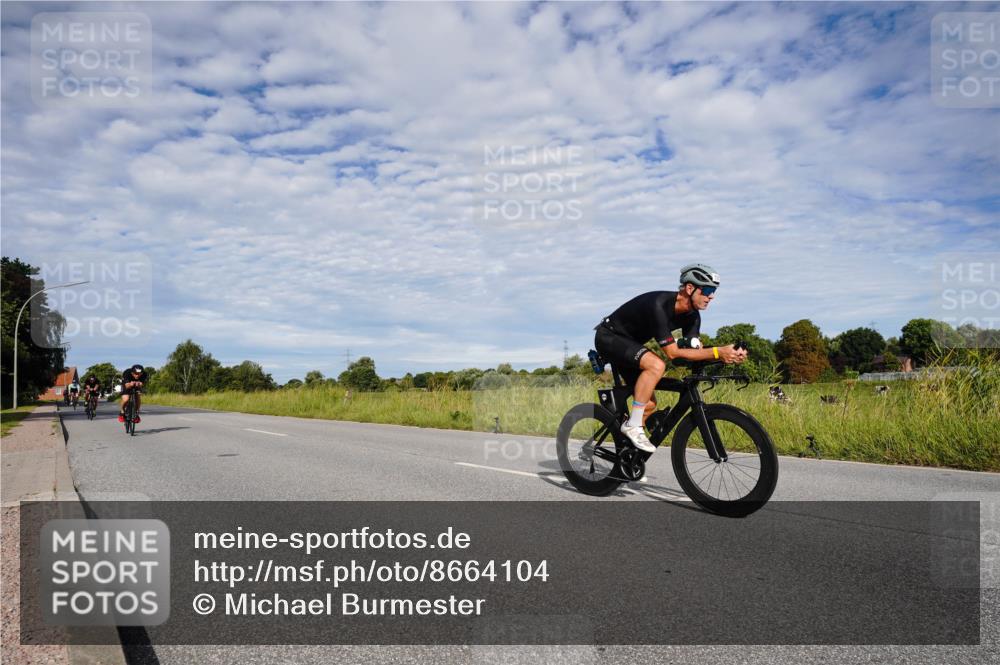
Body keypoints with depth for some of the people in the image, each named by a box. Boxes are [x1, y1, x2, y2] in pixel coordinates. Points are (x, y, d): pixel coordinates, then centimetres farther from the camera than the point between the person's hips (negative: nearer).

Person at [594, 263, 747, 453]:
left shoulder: (692, 315, -6)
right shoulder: (659, 305, -32)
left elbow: (694, 352, -10)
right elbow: (672, 352, -33)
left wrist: (727, 355, -27)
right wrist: (717, 352, -35)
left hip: (628, 343, 9)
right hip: (608, 337, -9)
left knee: (649, 404, 2)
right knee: (656, 365, -32)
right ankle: (633, 426, -23)